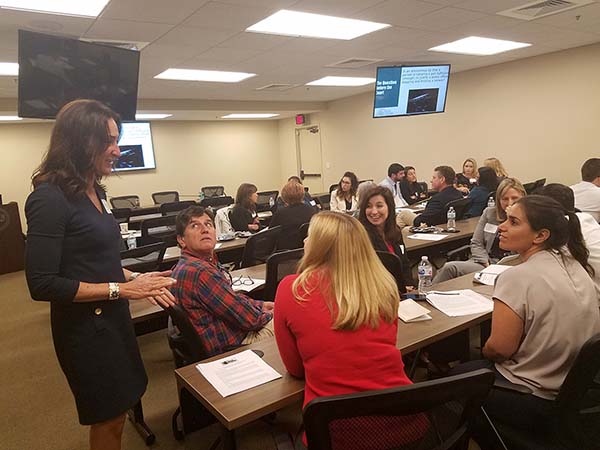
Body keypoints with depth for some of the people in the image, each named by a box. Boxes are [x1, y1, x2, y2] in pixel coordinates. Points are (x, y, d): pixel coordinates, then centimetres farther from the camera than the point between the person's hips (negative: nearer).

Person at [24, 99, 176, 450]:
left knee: (117, 410, 22)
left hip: (112, 317, 8)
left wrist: (137, 279, 0)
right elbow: (43, 284, -22)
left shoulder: (95, 191, 6)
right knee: (109, 419, 12)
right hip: (85, 326, -8)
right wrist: (121, 289, -21)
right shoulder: (50, 197, -20)